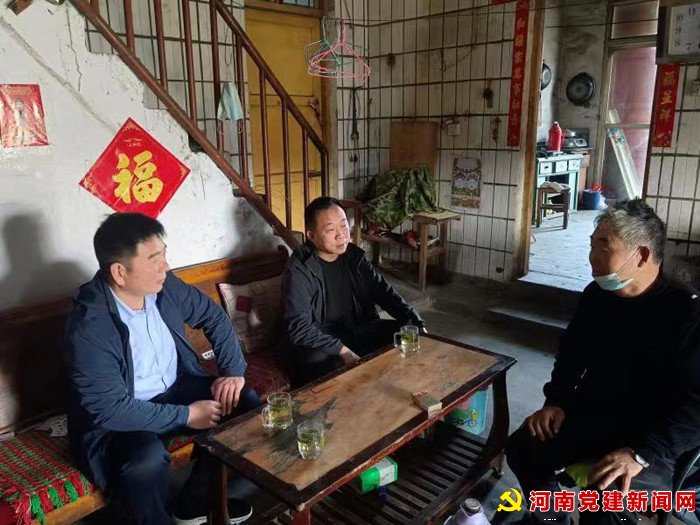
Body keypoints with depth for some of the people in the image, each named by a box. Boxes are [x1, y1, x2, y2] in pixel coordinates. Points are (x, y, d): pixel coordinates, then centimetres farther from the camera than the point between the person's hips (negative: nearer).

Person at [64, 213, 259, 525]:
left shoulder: (164, 286, -10)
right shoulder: (88, 327, -27)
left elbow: (214, 317, 5)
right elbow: (110, 410, -27)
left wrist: (234, 371, -7)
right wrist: (186, 415, -23)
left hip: (175, 389, 7)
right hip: (117, 417, -6)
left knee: (245, 403, -8)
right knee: (147, 460, -36)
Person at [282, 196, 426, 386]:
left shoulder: (354, 255, 2)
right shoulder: (300, 269, -17)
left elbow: (384, 292, 5)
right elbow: (299, 327, -22)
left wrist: (417, 324, -8)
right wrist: (342, 351, -30)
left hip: (358, 330, 7)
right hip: (319, 343, -7)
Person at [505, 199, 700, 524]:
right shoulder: (596, 295, 2)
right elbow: (571, 353, 16)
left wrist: (641, 454, -31)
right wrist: (557, 401, 0)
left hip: (652, 440, -5)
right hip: (589, 416, 6)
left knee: (608, 498, -30)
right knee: (522, 449, -10)